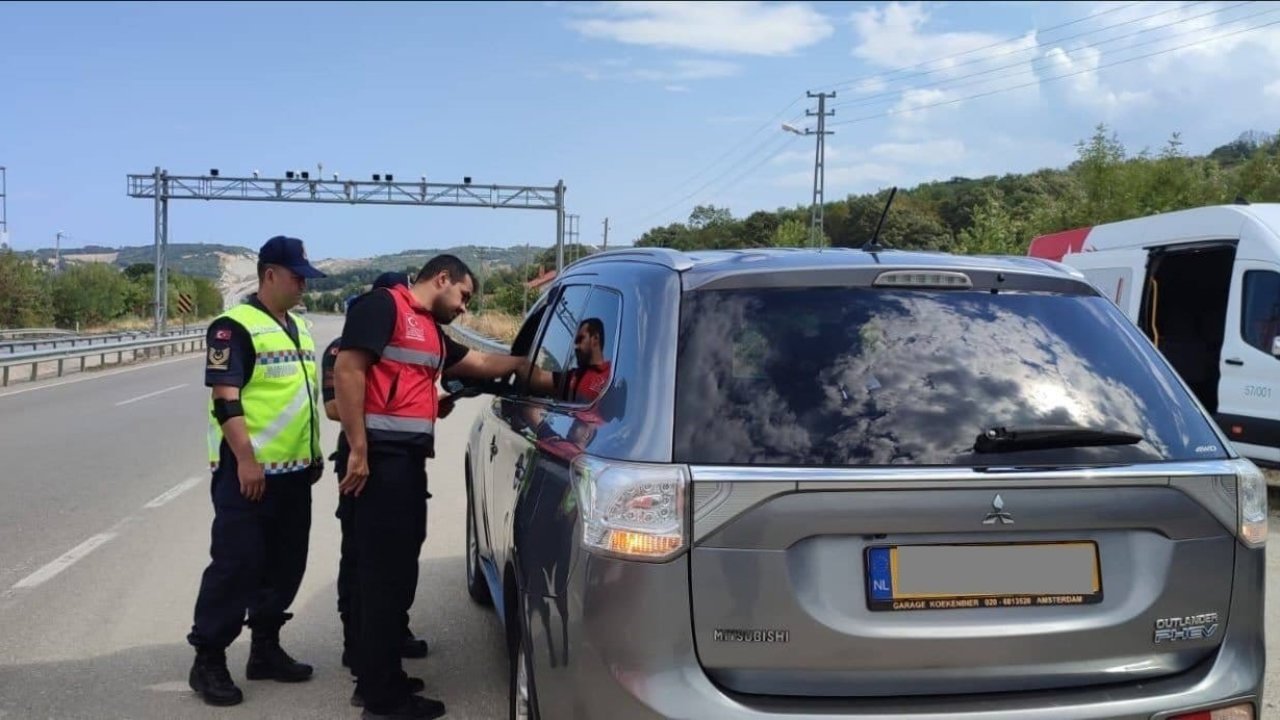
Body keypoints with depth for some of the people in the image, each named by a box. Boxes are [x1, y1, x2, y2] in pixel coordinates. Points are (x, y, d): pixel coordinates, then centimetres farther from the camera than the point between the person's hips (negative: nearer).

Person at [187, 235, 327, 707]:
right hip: (250, 471, -8)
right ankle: (208, 659, 6)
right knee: (236, 565, -5)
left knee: (284, 565, 12)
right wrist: (246, 461, -23)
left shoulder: (297, 327, 15)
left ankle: (265, 648, 24)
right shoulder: (235, 326, -11)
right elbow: (225, 399, -17)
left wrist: (315, 453, 20)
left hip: (295, 471, 8)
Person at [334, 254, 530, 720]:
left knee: (395, 569, 14)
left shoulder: (433, 333, 22)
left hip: (409, 460, 10)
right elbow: (348, 371, -15)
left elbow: (482, 363, 31)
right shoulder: (383, 306, -6)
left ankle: (375, 677, 25)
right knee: (385, 571, -5)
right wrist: (358, 449, -19)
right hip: (380, 458, -10)